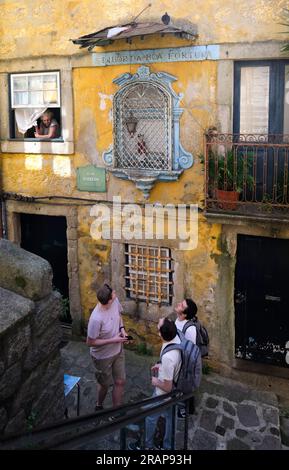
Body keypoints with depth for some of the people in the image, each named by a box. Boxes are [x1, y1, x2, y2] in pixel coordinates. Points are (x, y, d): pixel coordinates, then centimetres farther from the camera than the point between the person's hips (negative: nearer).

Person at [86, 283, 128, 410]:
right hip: (103, 356, -5)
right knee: (105, 384, 19)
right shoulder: (96, 319, -37)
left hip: (118, 351, 5)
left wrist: (122, 328, -10)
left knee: (120, 382, 15)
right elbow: (90, 342, -24)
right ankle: (99, 406, 51)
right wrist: (113, 340, -24)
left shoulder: (115, 301, -18)